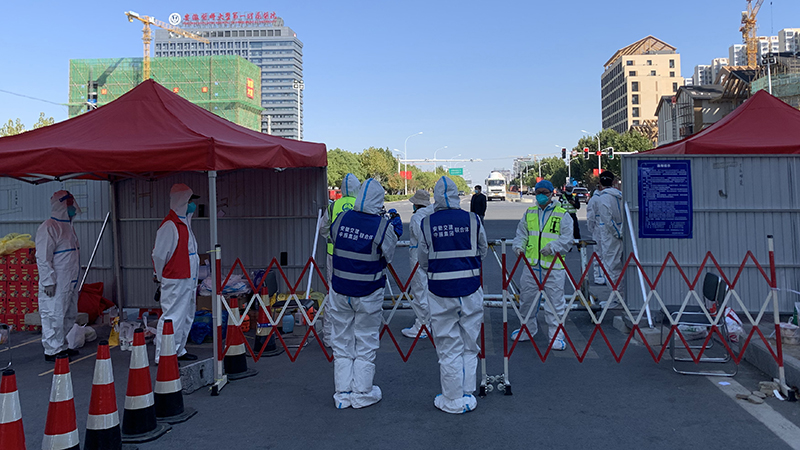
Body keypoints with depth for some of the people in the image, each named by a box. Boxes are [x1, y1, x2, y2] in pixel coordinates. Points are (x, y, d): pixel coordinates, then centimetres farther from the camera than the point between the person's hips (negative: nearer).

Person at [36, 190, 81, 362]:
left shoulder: (67, 226, 16)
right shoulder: (48, 227, -13)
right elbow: (43, 258, -17)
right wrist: (48, 281, -20)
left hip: (69, 283, 10)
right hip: (55, 285, -9)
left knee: (69, 315, 15)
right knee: (54, 316, -3)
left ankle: (61, 346, 26)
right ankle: (52, 351, 5)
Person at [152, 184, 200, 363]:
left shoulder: (185, 223, 15)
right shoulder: (169, 225, -16)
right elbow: (158, 254, -13)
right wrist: (160, 278, -3)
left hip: (188, 280, 10)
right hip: (175, 282, -10)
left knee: (187, 316, 16)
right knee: (172, 318, -7)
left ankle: (179, 351, 27)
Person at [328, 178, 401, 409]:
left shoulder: (341, 219, -6)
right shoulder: (383, 226, -15)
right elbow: (388, 257, -5)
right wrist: (395, 233, 9)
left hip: (340, 291, 3)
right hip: (368, 294, -3)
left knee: (342, 343, 14)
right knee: (366, 344, 12)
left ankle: (343, 394, 19)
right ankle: (362, 394, 19)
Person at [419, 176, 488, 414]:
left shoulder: (427, 223, -5)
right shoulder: (472, 220, -4)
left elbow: (423, 261, 3)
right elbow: (482, 252, 9)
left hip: (441, 292, -1)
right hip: (470, 291, 1)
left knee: (448, 349, 8)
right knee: (469, 346, 14)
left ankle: (453, 401, 17)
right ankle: (467, 397, 23)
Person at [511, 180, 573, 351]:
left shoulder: (562, 215, 1)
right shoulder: (529, 213, 13)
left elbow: (567, 240, -3)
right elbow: (521, 234, 17)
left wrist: (552, 247, -19)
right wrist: (519, 246, -2)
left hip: (554, 266, -4)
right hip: (531, 265, 4)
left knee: (555, 302, 1)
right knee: (526, 299, 13)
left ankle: (556, 336, 14)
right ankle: (527, 330, 32)